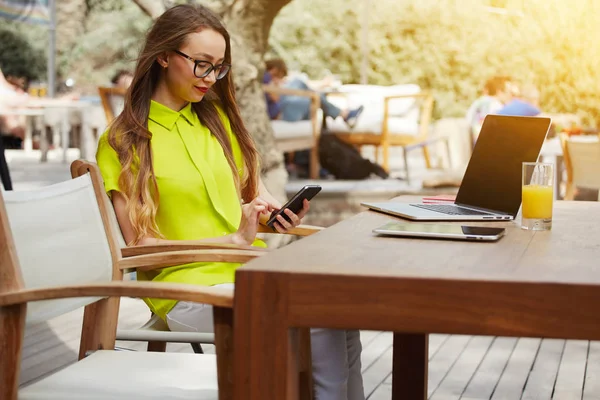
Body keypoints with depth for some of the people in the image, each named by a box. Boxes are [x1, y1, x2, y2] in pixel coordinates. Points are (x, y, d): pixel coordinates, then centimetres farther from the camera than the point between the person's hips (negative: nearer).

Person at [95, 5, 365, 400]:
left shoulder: (218, 116, 15)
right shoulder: (123, 142, -2)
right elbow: (143, 246, -7)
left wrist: (278, 212, 0)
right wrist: (235, 240, -14)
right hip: (189, 287, -5)